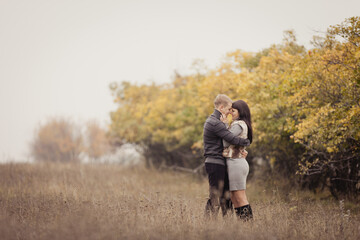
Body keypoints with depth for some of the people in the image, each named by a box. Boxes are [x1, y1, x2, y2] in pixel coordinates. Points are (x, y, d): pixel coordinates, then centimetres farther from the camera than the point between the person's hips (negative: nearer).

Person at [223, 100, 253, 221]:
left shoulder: (238, 125, -13)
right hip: (239, 162, 10)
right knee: (233, 197, 11)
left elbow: (225, 143, -15)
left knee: (240, 198, -8)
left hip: (235, 163, -10)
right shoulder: (243, 125, 17)